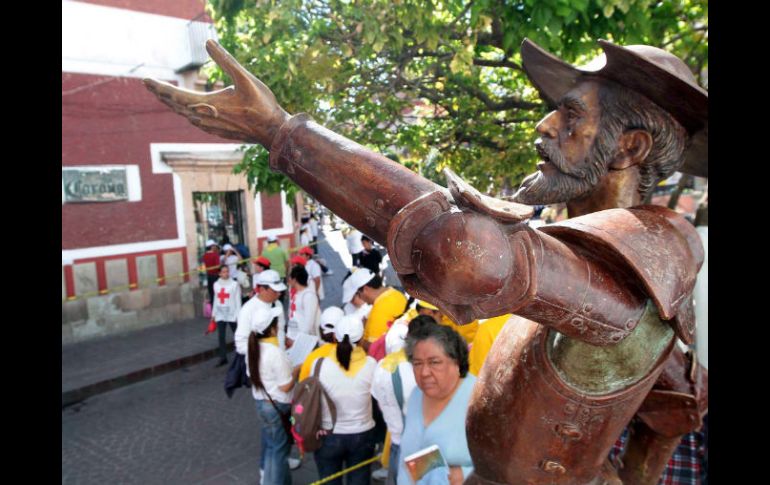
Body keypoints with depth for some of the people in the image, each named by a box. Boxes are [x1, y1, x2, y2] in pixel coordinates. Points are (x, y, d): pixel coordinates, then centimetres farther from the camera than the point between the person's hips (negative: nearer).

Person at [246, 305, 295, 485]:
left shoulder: (253, 348, -3)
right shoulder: (276, 353, -28)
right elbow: (286, 386, -23)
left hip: (260, 401, 9)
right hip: (277, 405, -8)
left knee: (268, 442, 26)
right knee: (279, 447, 7)